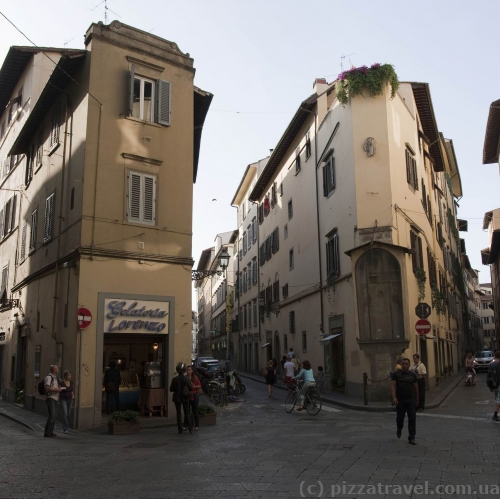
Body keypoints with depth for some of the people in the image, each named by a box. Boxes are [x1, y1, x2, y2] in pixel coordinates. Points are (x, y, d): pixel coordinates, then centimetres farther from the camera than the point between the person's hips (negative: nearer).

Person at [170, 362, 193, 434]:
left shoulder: (174, 379, -12)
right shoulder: (187, 379, -12)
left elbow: (171, 389, -6)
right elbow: (191, 388, -6)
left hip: (177, 398, 0)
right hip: (185, 398, 0)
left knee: (179, 413, 10)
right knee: (187, 413, 10)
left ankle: (180, 429, 10)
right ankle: (190, 428, 5)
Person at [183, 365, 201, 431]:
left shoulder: (195, 377, -1)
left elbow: (199, 385, 2)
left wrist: (195, 386, -15)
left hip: (194, 396, -2)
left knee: (195, 411, 3)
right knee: (186, 411, 4)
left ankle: (197, 426, 10)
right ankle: (185, 426, 11)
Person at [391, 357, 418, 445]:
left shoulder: (412, 375, 5)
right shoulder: (396, 374, -1)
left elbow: (416, 388, 12)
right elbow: (392, 386, -8)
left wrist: (417, 398, 16)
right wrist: (394, 397, -19)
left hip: (411, 400, 1)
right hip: (400, 400, -1)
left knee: (412, 418, -4)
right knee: (400, 417, 8)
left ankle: (411, 438, 3)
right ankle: (399, 430, 40)